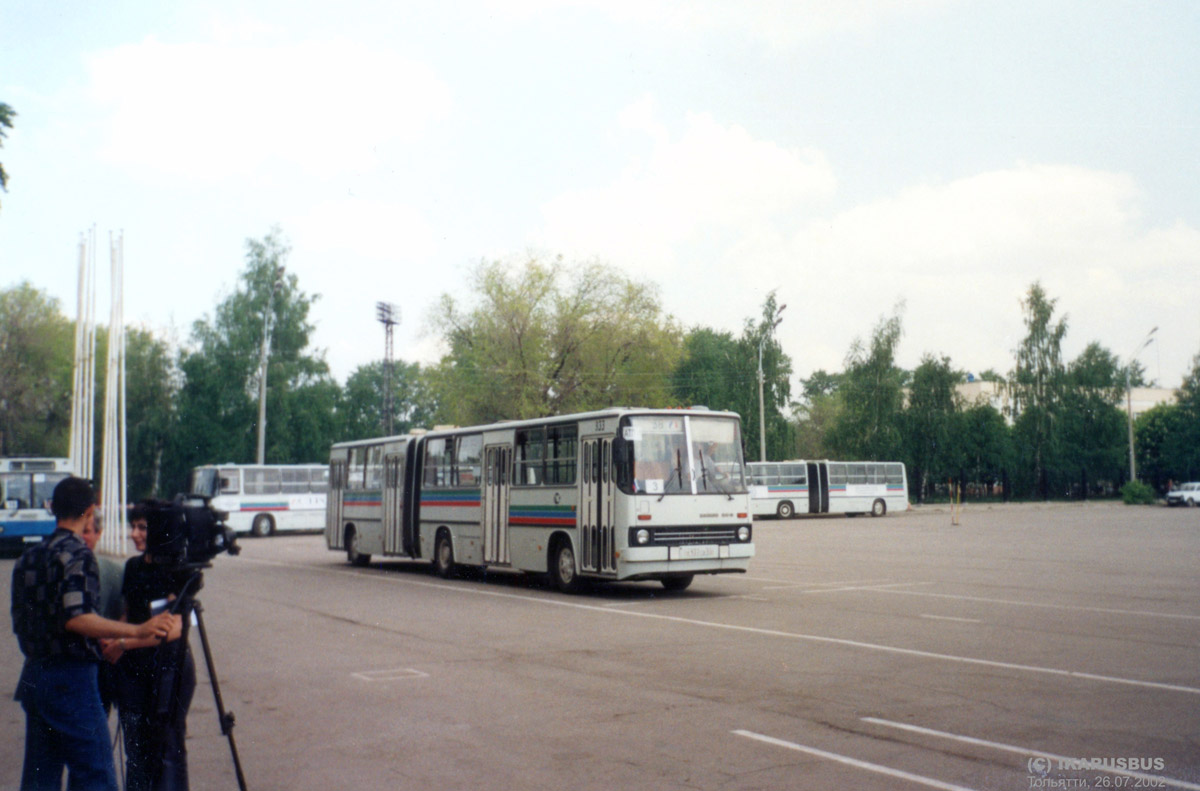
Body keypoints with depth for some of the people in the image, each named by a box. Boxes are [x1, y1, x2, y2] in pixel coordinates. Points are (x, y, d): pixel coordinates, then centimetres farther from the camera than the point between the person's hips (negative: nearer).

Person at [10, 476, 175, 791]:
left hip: (33, 678, 8)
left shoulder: (28, 557, 11)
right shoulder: (78, 555, -13)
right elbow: (76, 619, -25)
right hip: (71, 679, -8)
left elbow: (20, 623, 18)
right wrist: (137, 631, -28)